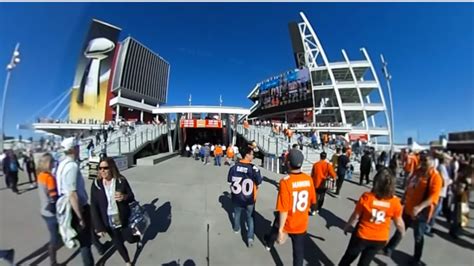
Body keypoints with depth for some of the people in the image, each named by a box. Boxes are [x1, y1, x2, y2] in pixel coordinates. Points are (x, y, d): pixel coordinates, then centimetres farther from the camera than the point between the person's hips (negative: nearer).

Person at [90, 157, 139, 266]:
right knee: (118, 244, 18)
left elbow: (132, 197, -5)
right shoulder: (96, 184, -12)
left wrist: (124, 197, -29)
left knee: (131, 239, 13)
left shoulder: (121, 180, -13)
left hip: (124, 219, -1)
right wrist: (98, 227, -11)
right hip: (109, 223, 1)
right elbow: (94, 206, -9)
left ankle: (137, 236, 51)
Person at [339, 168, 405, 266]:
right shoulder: (395, 202, -18)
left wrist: (347, 226, 6)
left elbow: (355, 216, -12)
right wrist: (403, 232, 19)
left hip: (362, 236, -2)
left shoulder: (366, 197, -23)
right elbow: (399, 223, -4)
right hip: (380, 239, 3)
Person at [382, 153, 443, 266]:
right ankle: (388, 249, 32)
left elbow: (433, 197, -26)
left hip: (421, 212, -6)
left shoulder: (435, 176, -18)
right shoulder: (417, 171, 3)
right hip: (408, 208, 6)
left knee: (418, 236, 13)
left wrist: (420, 207, -38)